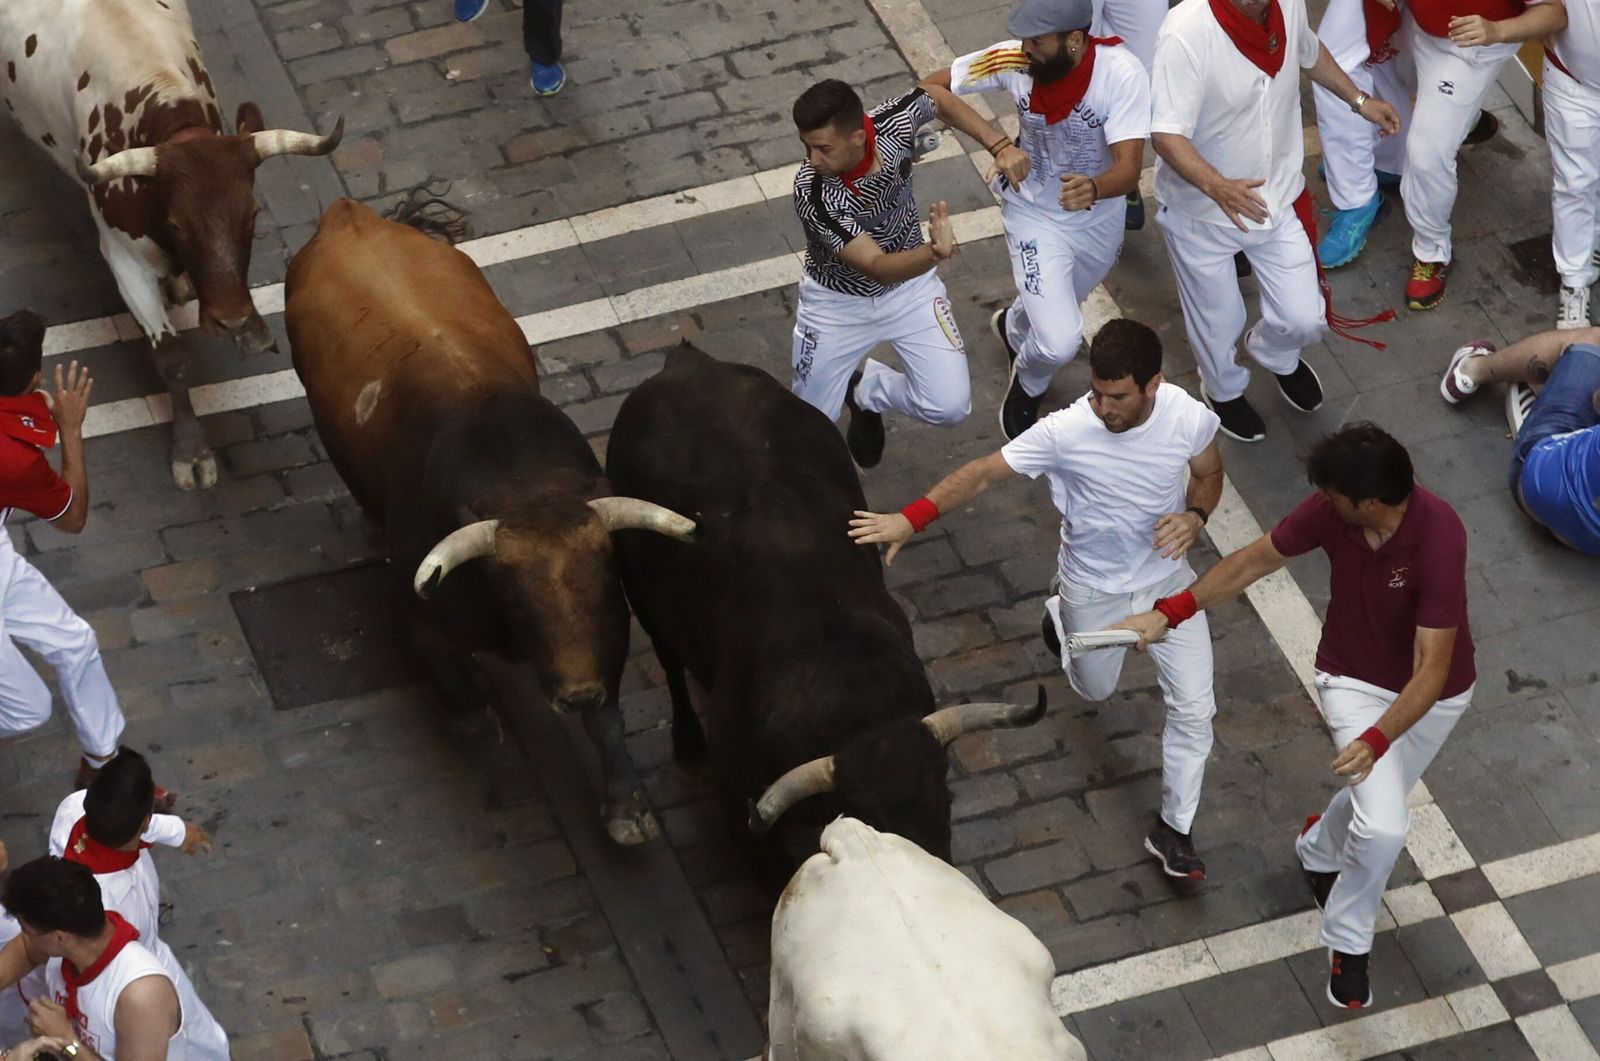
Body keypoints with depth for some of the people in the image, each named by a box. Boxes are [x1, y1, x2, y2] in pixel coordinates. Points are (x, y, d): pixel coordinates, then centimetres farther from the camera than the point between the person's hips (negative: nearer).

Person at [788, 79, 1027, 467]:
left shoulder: (894, 123, -27)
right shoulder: (811, 194, -38)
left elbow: (938, 97, -2)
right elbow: (877, 268, -41)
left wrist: (1000, 145, -11)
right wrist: (936, 252, -60)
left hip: (909, 284, 3)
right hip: (838, 301, -2)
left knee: (950, 406, -11)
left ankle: (866, 388, 21)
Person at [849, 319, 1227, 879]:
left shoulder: (1191, 418, -25)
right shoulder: (1066, 432, -32)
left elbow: (1209, 473, -2)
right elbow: (983, 473, -24)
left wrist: (1194, 516, -24)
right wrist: (909, 519, -34)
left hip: (1167, 576, 1)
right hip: (1093, 587, -1)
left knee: (1194, 707, 0)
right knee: (1095, 690, 24)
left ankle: (1173, 828, 21)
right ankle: (1061, 616, 58)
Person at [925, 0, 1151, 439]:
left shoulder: (1122, 74, -33)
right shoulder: (1014, 61, -27)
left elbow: (1129, 169, -38)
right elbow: (932, 87, -13)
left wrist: (1092, 188, -60)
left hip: (1100, 217, 1)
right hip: (1035, 216, -1)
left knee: (1055, 306, 30)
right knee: (1059, 343, -14)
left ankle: (1013, 327, 67)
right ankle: (1027, 386, 23)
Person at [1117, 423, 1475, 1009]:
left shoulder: (1438, 539, -38)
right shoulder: (1331, 509, -26)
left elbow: (1432, 669, -38)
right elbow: (1257, 559, -7)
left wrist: (1377, 740, -51)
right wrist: (1171, 612, -9)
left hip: (1432, 694, -1)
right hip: (1356, 681, 1)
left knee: (1376, 801, 24)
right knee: (1384, 827, -16)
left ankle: (1321, 850, 59)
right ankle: (1347, 944, 10)